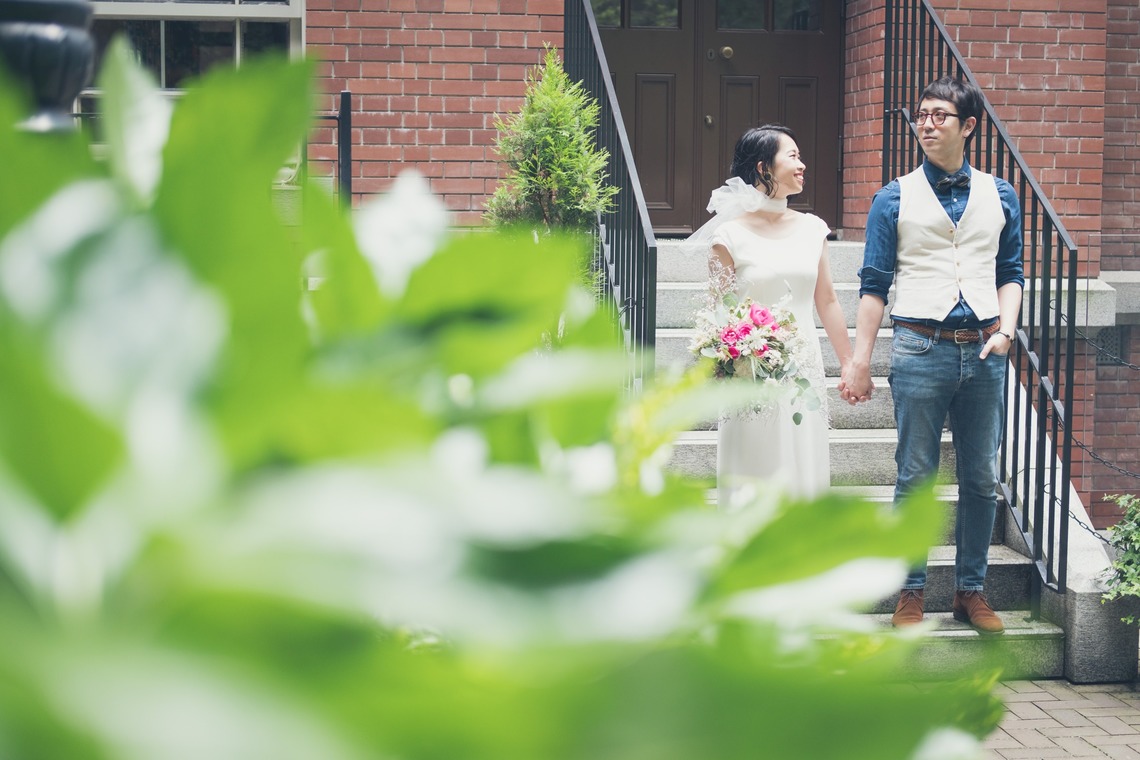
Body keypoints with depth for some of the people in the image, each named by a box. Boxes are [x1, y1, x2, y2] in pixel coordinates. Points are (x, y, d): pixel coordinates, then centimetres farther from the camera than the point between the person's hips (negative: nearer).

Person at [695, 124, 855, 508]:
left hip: (805, 371, 4)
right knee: (754, 482, -1)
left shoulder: (812, 228, 8)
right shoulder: (731, 235, -5)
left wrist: (850, 365, 16)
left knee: (803, 479, 7)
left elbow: (827, 301, 14)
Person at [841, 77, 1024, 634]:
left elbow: (1011, 273, 14)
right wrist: (860, 360, -3)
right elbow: (874, 285, 3)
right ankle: (911, 591, 12)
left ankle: (971, 589, 18)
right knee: (915, 476, 2)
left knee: (981, 478, 7)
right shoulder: (894, 200, 4)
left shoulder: (999, 197, 11)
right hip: (920, 348, -2)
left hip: (983, 351, 2)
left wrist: (1005, 329, -3)